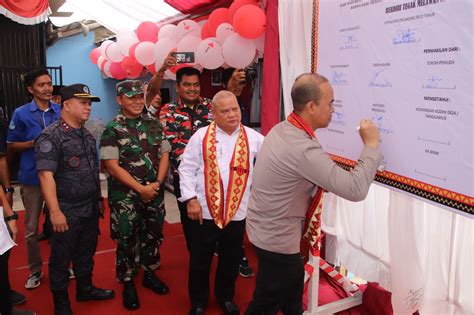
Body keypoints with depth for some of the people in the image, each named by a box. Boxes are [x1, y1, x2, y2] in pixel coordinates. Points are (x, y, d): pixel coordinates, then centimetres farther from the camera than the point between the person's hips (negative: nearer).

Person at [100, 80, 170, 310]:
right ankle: (128, 283, 25)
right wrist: (140, 188, -15)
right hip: (125, 196, -4)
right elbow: (112, 166, -13)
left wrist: (157, 184, -8)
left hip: (155, 193, 4)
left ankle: (150, 274, 35)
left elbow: (164, 155, 6)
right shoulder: (112, 129, -9)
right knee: (126, 240, 7)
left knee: (153, 236, 15)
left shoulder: (154, 124, 5)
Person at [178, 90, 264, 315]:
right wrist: (191, 199, -8)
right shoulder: (201, 136, -4)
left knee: (231, 260, 18)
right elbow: (187, 169, -2)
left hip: (237, 212, 2)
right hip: (205, 211, -1)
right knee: (200, 260, 13)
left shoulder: (253, 138, 1)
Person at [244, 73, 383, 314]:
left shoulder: (281, 130, 0)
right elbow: (356, 190, -29)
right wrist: (371, 145, -18)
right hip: (277, 238, -9)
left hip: (267, 229, 9)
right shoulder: (303, 149, -32)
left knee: (291, 294, 26)